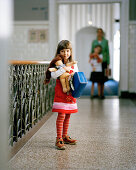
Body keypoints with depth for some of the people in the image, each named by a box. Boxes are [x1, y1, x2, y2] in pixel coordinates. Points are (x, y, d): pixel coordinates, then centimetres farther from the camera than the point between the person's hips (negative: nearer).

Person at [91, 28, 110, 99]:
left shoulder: (106, 41, 0)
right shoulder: (94, 42, 5)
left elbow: (107, 53, 1)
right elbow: (92, 52, 7)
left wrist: (108, 64, -3)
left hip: (103, 62, -1)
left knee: (102, 78, -2)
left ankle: (102, 94, 5)